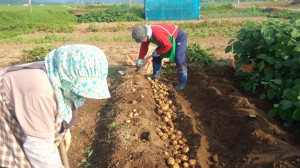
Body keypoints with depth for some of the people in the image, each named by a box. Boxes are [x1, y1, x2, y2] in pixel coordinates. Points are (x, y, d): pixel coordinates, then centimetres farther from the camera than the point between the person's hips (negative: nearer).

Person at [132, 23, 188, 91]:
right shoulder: (146, 34, -10)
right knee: (156, 57, 10)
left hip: (180, 37, -9)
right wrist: (140, 58, -2)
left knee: (179, 60, -18)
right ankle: (156, 74, 26)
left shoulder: (156, 33, -39)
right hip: (168, 40, 9)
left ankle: (182, 83, -10)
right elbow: (144, 47, 3)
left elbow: (168, 45, -34)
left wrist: (157, 52, -22)